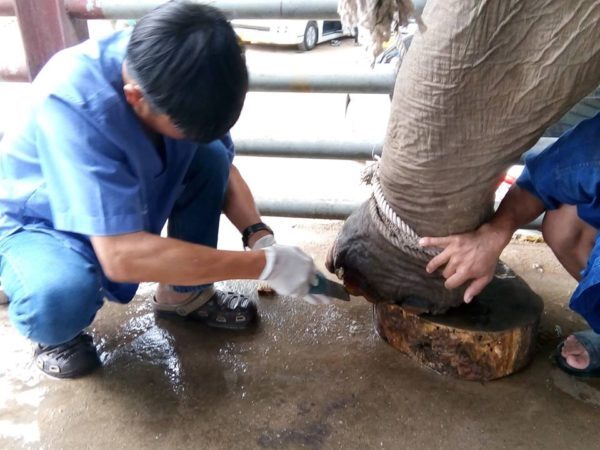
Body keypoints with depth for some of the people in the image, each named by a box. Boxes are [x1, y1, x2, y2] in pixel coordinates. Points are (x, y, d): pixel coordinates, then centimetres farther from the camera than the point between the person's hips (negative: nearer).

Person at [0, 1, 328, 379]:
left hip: (122, 209, 5)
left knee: (211, 157, -16)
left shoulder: (172, 73, -20)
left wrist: (260, 236, -24)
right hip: (37, 222, -5)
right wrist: (265, 264, -39)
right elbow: (121, 256, -42)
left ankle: (185, 294, 3)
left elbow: (224, 168, -6)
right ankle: (54, 328, 1)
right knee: (62, 296, -37)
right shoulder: (72, 102, -39)